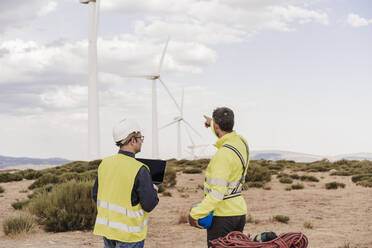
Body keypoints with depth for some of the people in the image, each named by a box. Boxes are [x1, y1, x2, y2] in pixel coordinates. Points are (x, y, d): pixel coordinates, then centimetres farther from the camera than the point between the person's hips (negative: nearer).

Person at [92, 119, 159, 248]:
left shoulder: (105, 163, 1)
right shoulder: (140, 170, -19)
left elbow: (96, 195, 9)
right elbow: (149, 205, -16)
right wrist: (154, 191, 4)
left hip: (106, 228, 6)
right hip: (129, 234, -6)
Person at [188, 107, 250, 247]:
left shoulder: (224, 154, -22)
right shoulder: (242, 142, 4)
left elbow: (217, 192, -26)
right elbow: (227, 133, 33)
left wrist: (195, 214, -23)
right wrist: (211, 123, 50)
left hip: (222, 215, -9)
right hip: (239, 211, 9)